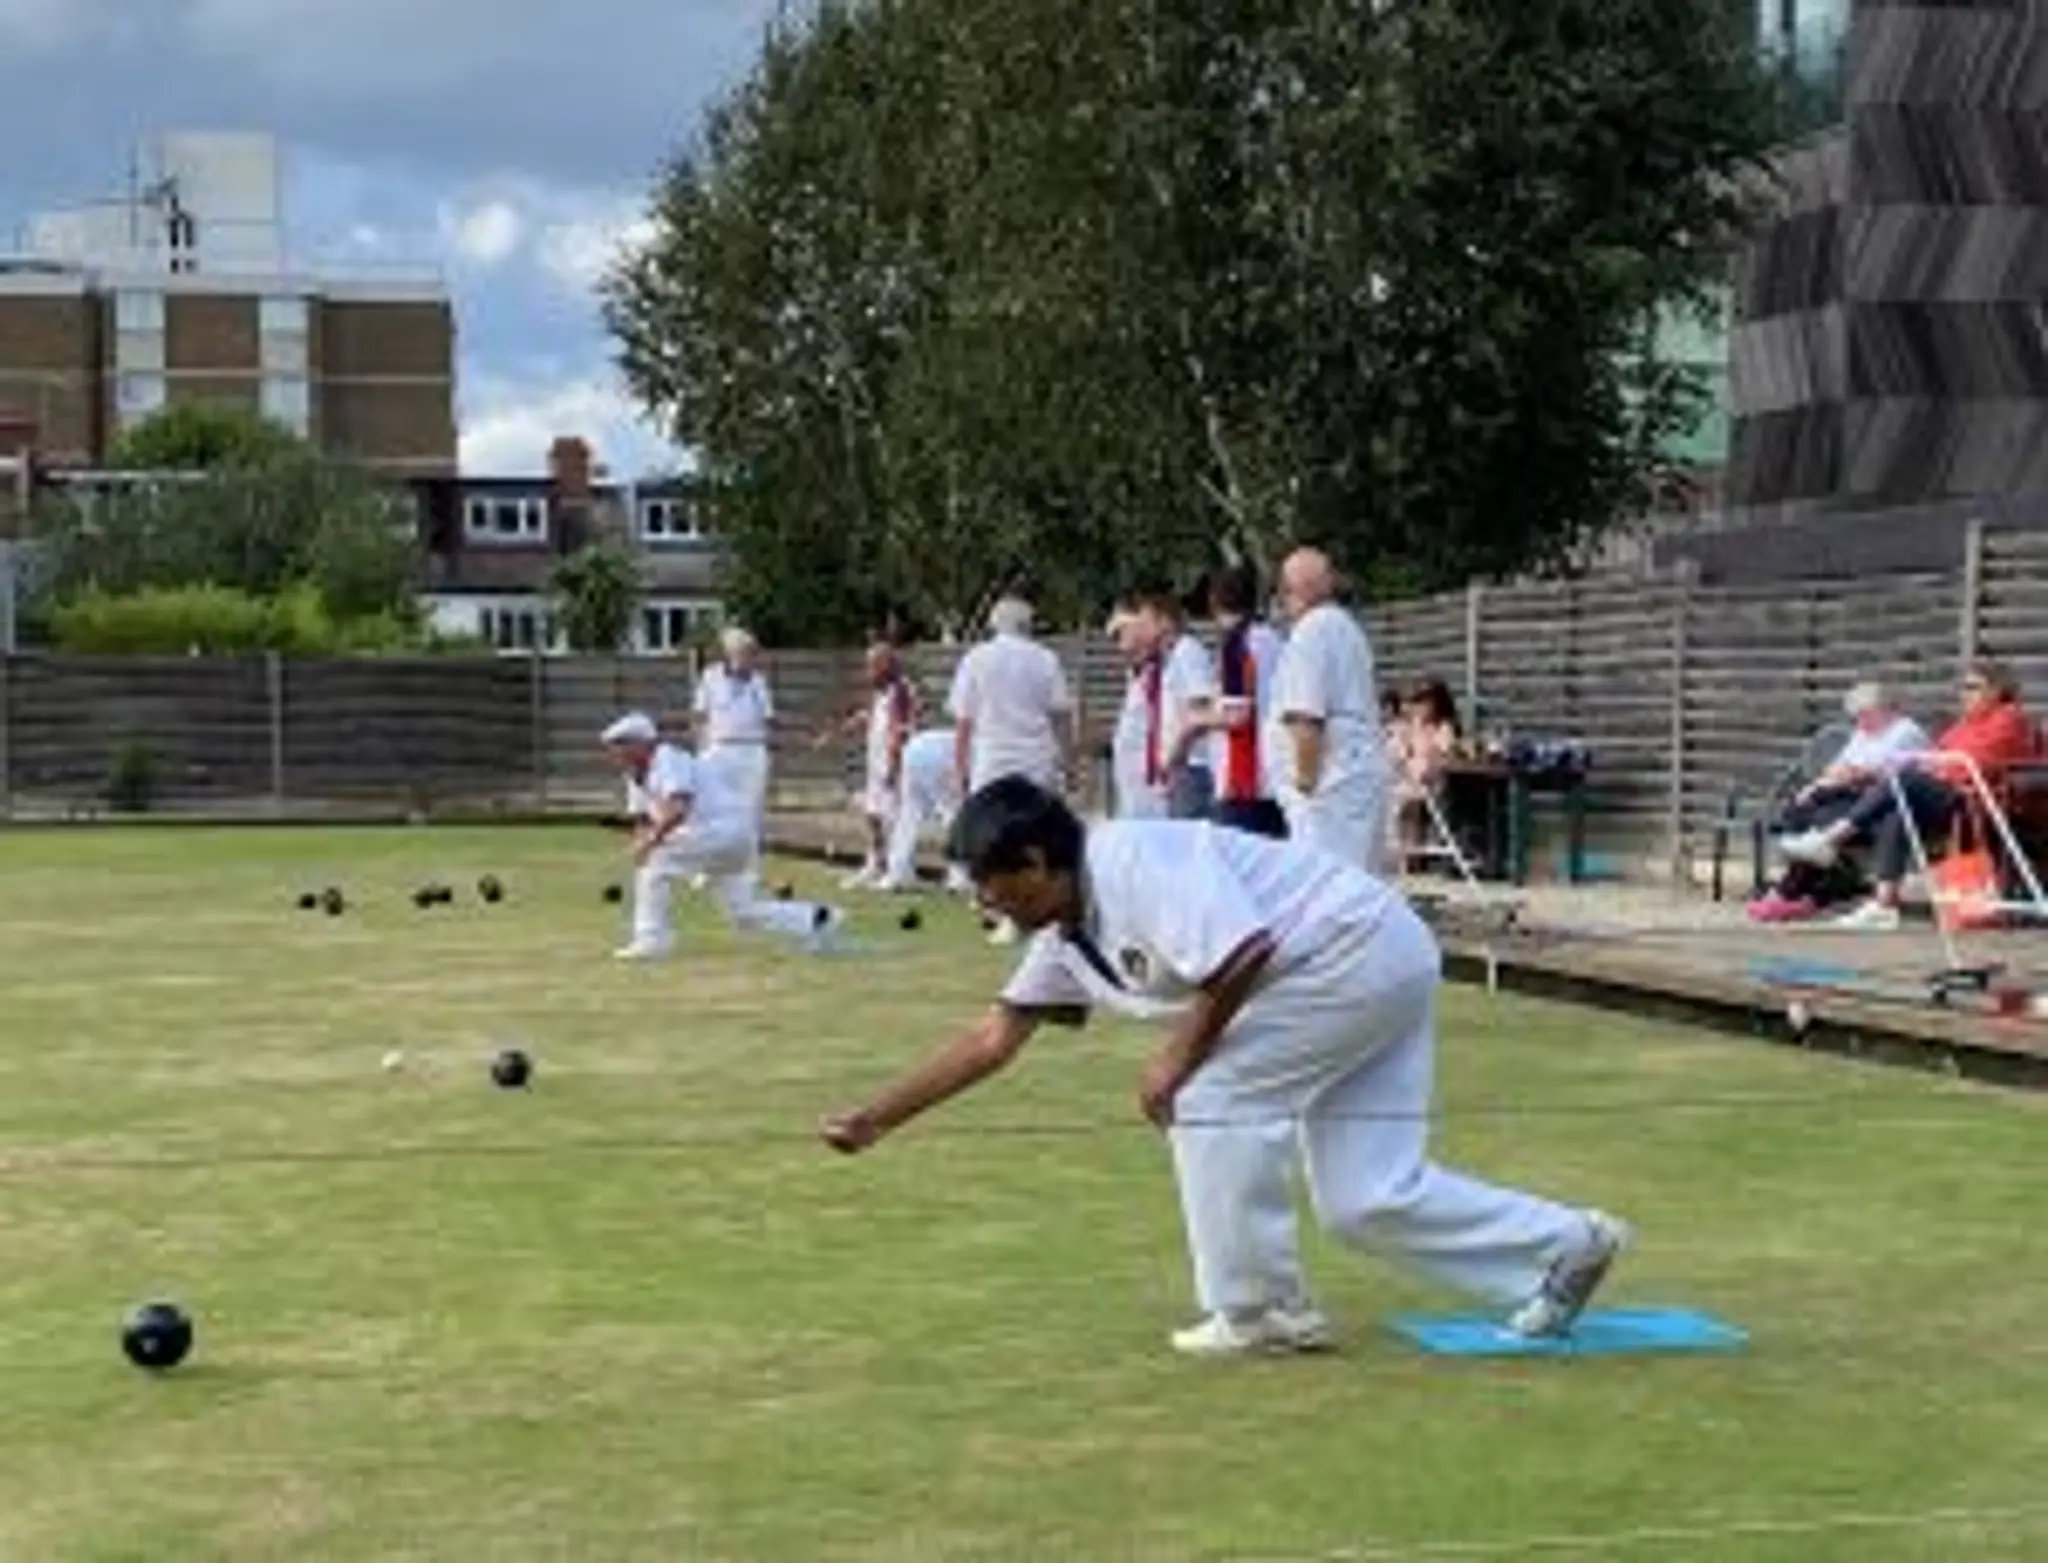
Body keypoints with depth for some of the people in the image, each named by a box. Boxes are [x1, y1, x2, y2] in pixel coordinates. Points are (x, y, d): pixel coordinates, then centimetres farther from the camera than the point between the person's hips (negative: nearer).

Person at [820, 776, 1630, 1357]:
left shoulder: (1133, 860, -19)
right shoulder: (1065, 935, 10)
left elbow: (1244, 951, -26)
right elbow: (993, 1037, 15)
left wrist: (1180, 1055, -15)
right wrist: (875, 1121, 13)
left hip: (1361, 946, -10)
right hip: (1379, 974, 10)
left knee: (1210, 1098, -8)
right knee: (1366, 1200, 6)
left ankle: (1261, 1312, 2)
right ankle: (1565, 1248, 16)